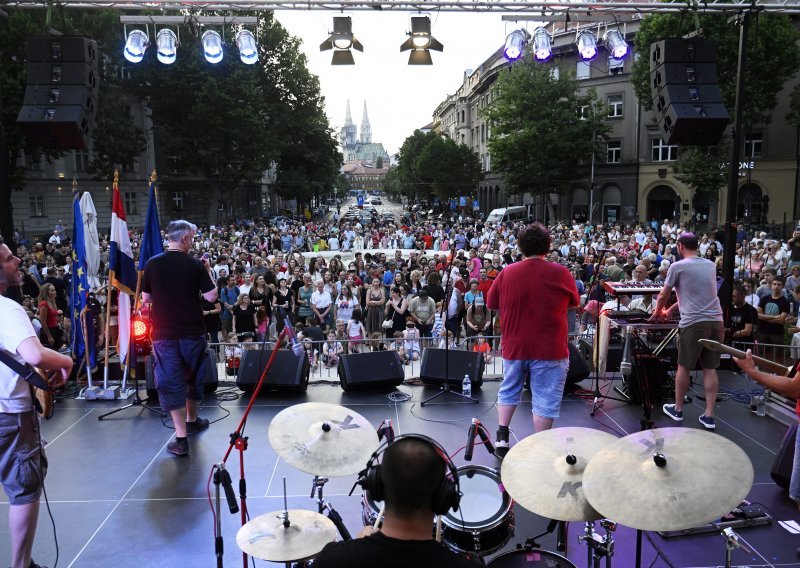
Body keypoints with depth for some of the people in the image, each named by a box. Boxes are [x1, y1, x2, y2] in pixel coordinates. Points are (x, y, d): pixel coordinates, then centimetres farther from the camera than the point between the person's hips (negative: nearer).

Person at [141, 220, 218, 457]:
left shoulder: (152, 264, -2)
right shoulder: (195, 265, -7)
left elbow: (146, 298, 5)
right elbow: (211, 296, -8)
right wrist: (208, 272, 4)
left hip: (164, 333, 0)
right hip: (192, 332, 0)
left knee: (171, 383, 2)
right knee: (193, 377, 20)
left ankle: (181, 439, -2)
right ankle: (192, 420, 39)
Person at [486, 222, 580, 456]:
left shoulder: (506, 273, -3)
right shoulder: (559, 273, -10)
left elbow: (491, 304, 7)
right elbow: (574, 303, 5)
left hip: (514, 346, 3)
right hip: (549, 349, -3)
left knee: (508, 391, 20)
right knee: (545, 399, 5)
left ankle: (501, 437, 21)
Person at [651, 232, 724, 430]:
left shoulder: (677, 267, -3)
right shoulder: (711, 265, 16)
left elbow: (663, 296, 7)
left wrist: (657, 312, 28)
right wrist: (671, 310, 34)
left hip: (694, 323, -5)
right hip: (716, 321, 5)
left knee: (684, 367, 9)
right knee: (710, 369, 8)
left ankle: (677, 410, 21)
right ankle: (709, 415, 9)